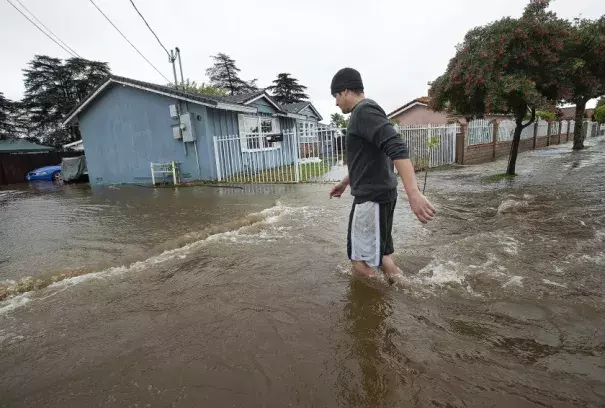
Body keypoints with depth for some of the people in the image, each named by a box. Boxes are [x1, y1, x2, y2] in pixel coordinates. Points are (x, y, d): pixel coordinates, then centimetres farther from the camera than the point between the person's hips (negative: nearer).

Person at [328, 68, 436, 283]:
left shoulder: (365, 111, -14)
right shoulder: (361, 114, 18)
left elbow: (397, 148, -28)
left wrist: (413, 193, -37)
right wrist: (345, 183, 35)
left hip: (373, 197, -10)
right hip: (372, 195, 10)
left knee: (362, 261, 0)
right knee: (379, 253, 18)